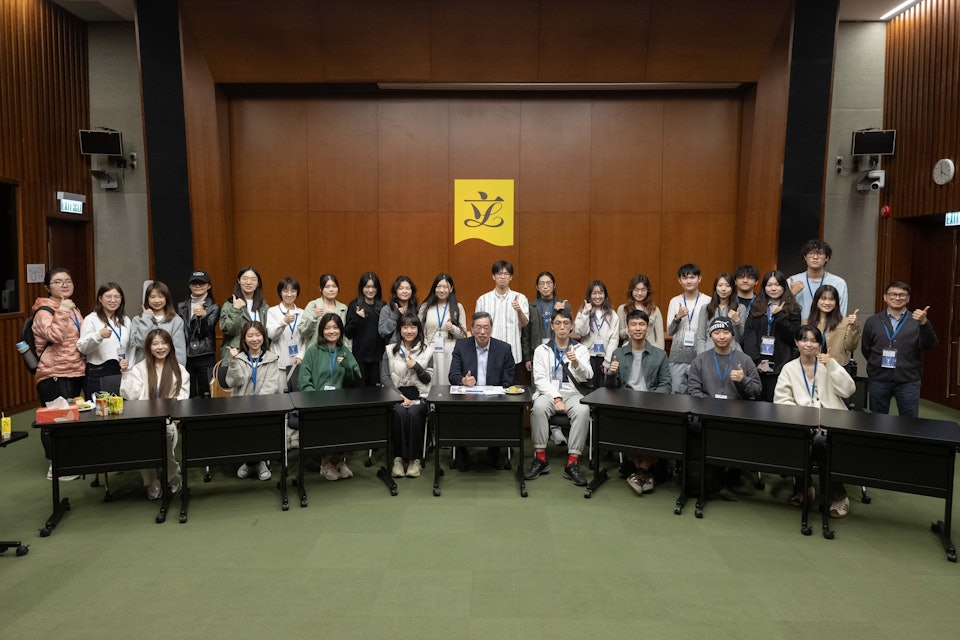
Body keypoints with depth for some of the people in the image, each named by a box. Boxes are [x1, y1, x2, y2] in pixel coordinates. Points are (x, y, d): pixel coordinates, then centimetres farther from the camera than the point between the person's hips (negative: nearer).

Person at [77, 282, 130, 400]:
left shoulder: (126, 320, 15)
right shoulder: (90, 319, -1)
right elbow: (82, 348, -11)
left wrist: (127, 362, 2)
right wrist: (98, 336, -27)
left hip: (121, 373, 4)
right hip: (97, 374, -4)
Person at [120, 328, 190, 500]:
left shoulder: (180, 370, 18)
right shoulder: (140, 368, 19)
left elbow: (183, 396, 7)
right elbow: (130, 395, 6)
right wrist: (126, 373, -2)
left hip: (170, 419, 0)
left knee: (166, 431, -35)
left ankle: (173, 476, -7)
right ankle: (151, 480, -8)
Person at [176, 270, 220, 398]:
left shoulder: (214, 307, 3)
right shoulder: (181, 307, 11)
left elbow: (207, 331, -9)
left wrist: (203, 315, -29)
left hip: (206, 357, -3)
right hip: (185, 357, 3)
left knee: (207, 395, -2)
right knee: (188, 397, 5)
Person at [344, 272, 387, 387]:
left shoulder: (382, 306, 7)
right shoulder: (354, 305, 0)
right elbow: (347, 333, -3)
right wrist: (357, 318, -17)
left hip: (378, 355, 2)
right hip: (360, 355, -2)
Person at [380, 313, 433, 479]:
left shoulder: (427, 351, 8)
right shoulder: (390, 350, 7)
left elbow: (428, 379, 7)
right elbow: (384, 377, -1)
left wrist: (416, 366, -12)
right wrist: (401, 396, -13)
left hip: (419, 395, 0)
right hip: (396, 394, 0)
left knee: (413, 413, -32)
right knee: (400, 413, -32)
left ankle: (414, 459, -21)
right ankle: (399, 457, -21)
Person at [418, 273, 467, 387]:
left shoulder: (458, 307, 7)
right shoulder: (425, 307, 9)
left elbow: (463, 334, 8)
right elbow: (420, 332, 10)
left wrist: (453, 329, -10)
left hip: (450, 352, 0)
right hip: (429, 351, 0)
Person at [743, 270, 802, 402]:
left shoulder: (792, 309, 6)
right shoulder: (756, 308, 11)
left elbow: (794, 336, -4)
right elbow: (748, 335, 2)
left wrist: (779, 316, -11)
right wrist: (756, 360, -8)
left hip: (780, 366, -2)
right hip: (757, 366, 2)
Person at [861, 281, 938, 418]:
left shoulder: (917, 320, 2)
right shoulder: (872, 321, 6)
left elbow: (930, 345, -13)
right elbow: (865, 350, 11)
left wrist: (924, 323, -27)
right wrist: (877, 365, 5)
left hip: (908, 382, -1)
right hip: (878, 380, 1)